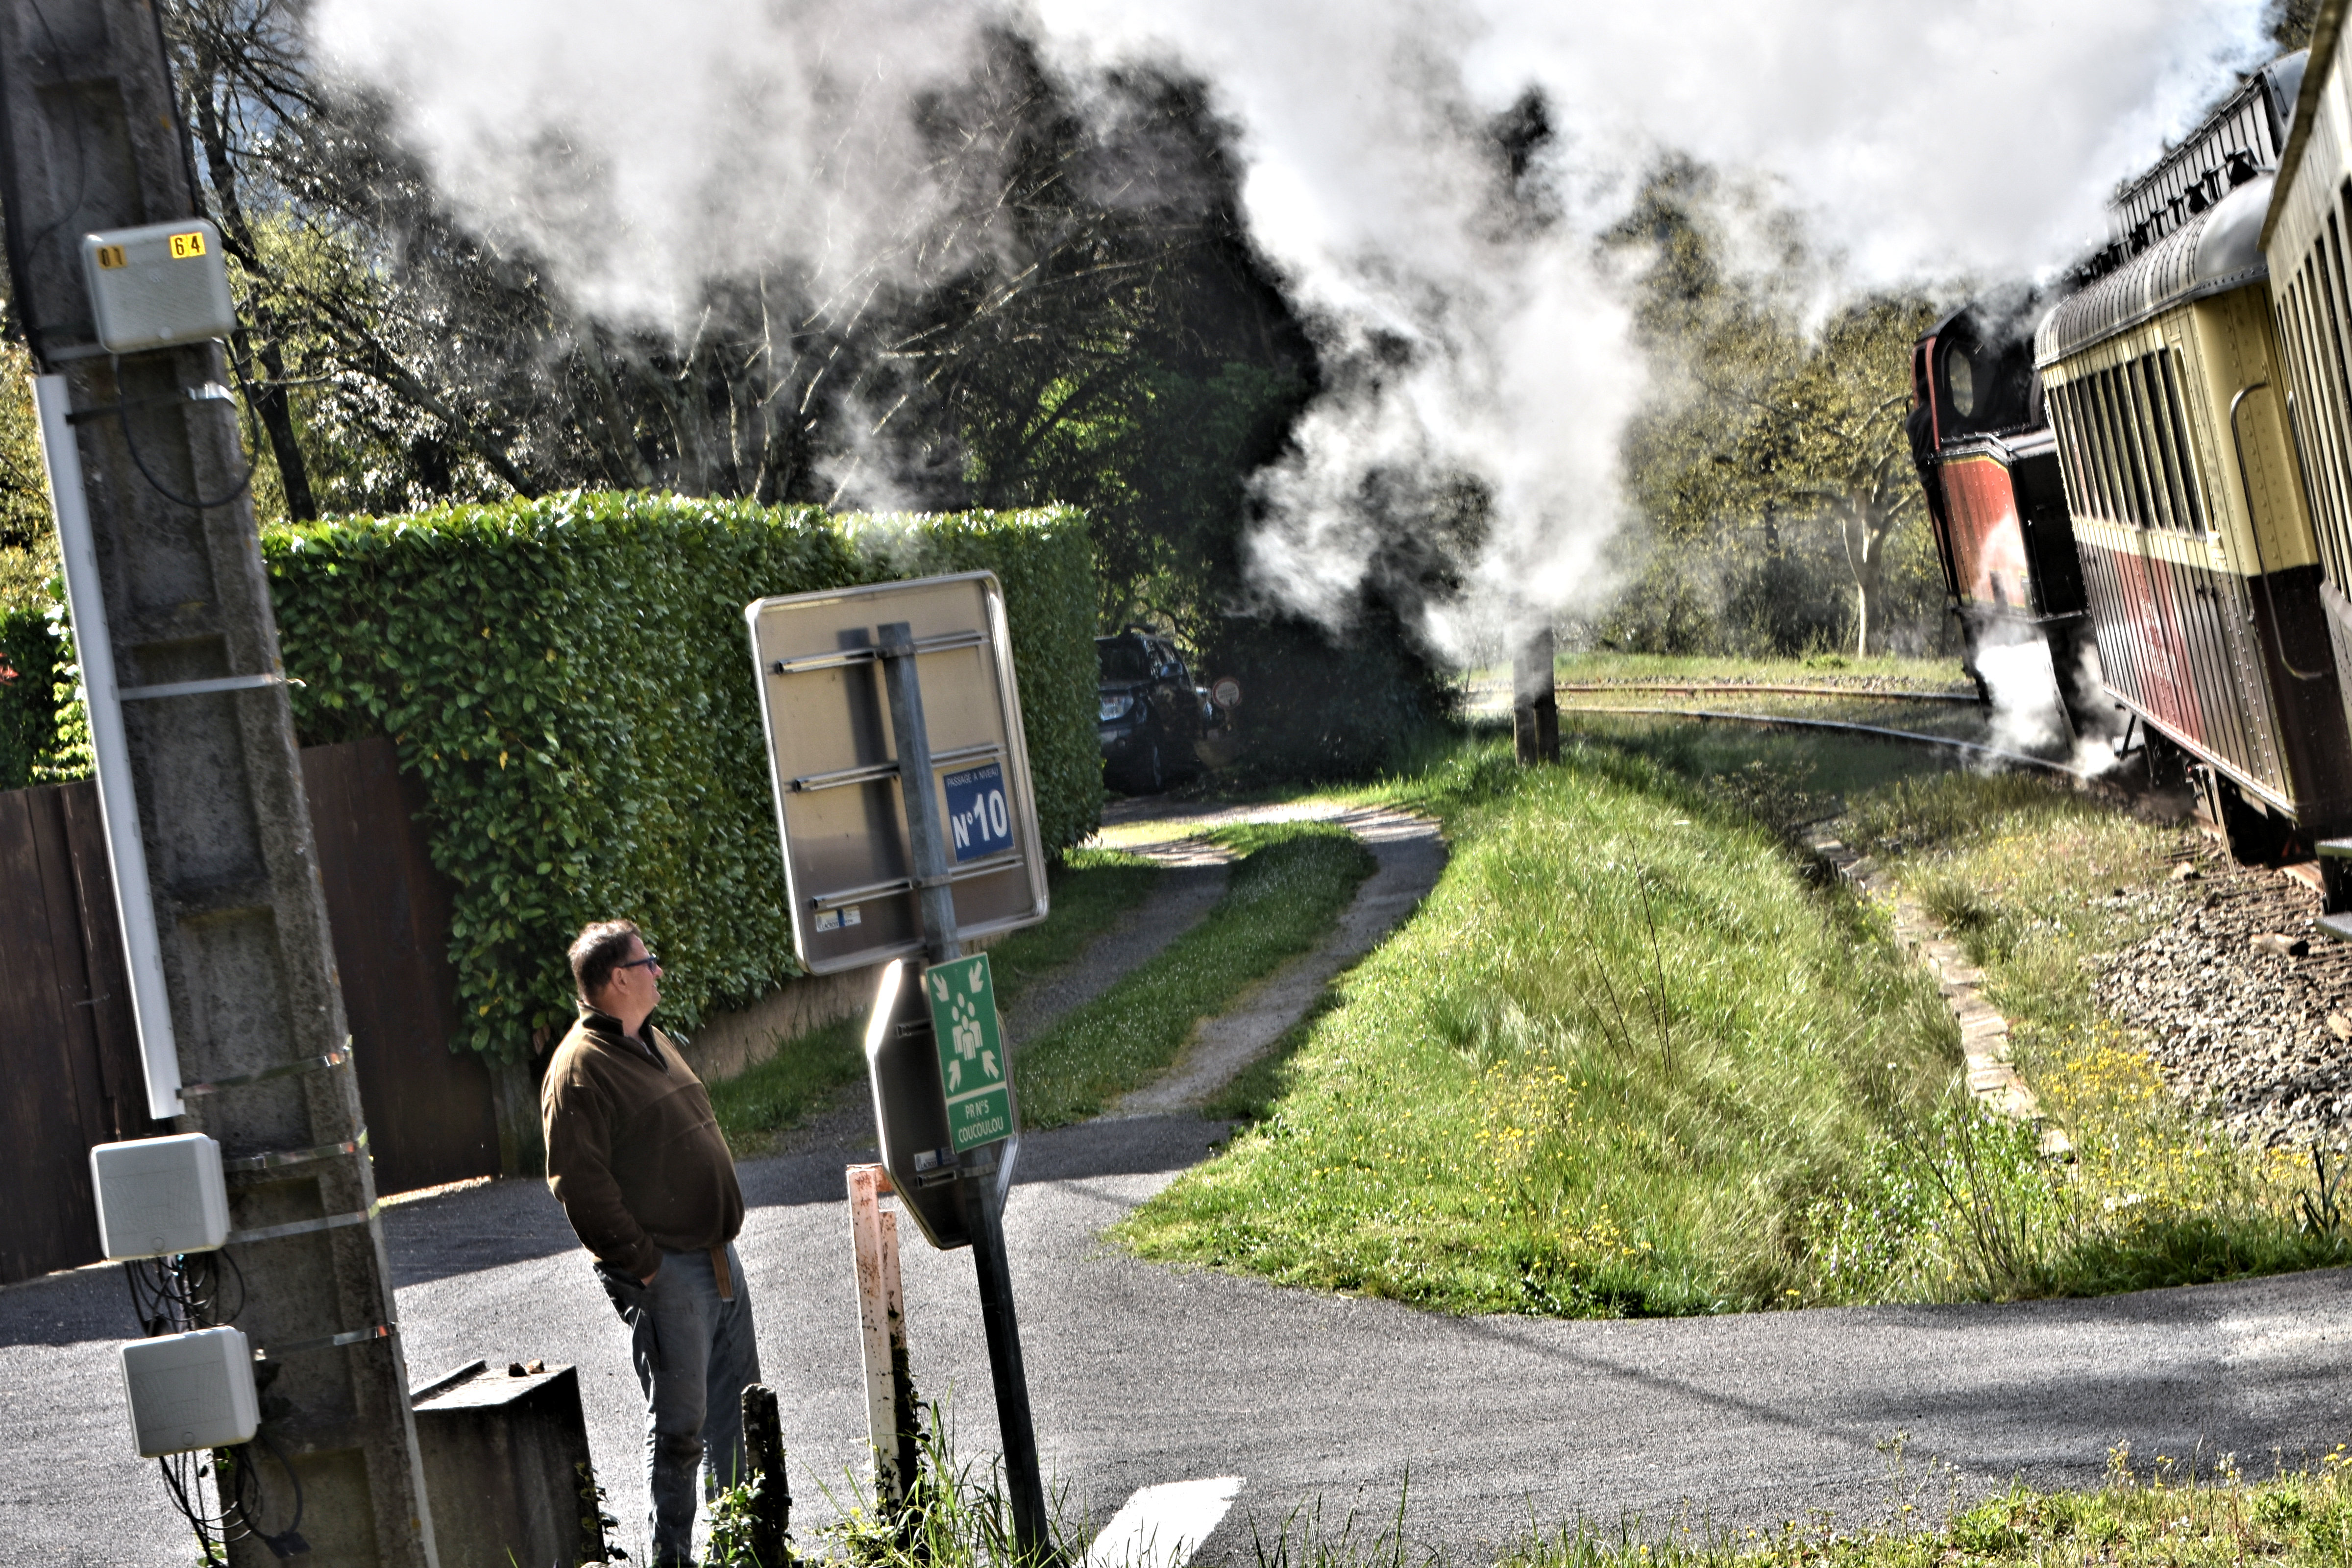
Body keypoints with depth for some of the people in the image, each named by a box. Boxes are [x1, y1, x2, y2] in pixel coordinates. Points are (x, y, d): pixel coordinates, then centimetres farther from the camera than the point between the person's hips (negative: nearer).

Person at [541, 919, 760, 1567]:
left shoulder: (653, 1044, 14)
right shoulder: (580, 1068, -15)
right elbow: (579, 1184, -20)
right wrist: (642, 1263, -18)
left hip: (718, 1257, 9)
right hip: (665, 1272, -9)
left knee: (736, 1405, 16)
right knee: (679, 1422, -4)